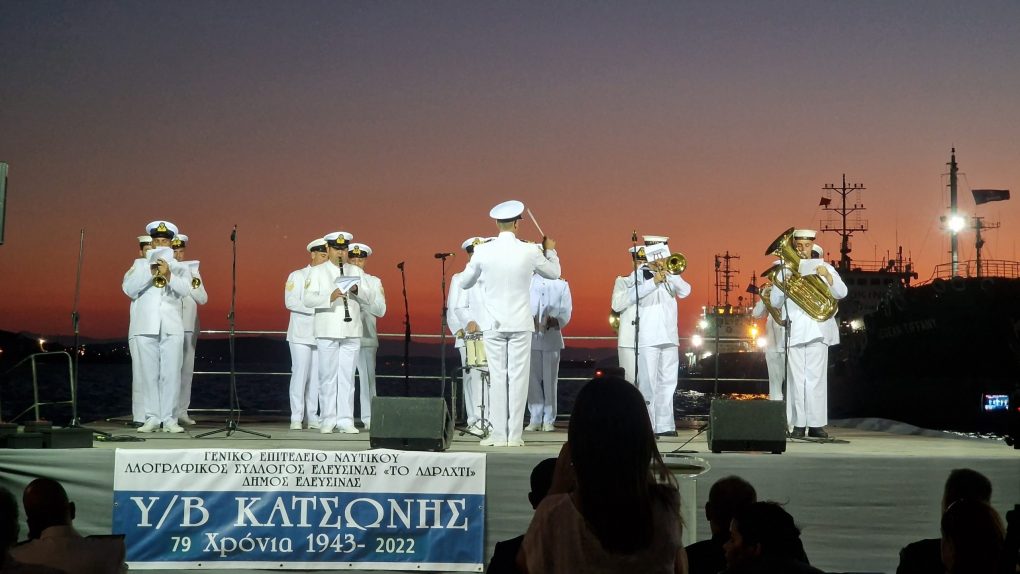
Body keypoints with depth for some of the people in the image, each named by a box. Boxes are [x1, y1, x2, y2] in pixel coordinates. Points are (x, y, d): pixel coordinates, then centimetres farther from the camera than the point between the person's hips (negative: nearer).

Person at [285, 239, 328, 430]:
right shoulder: (297, 276, 4)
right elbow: (290, 301, -8)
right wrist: (316, 307, -17)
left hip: (321, 335, 4)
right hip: (301, 334, -4)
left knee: (316, 376, 4)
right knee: (300, 374, -5)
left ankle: (312, 417, 9)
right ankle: (296, 418, -1)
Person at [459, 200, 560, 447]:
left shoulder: (482, 251, -5)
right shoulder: (530, 251, -6)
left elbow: (464, 283, 8)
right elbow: (554, 273, 12)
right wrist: (550, 251, 28)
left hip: (493, 325, 1)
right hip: (520, 324, -1)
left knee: (497, 378, 4)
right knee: (518, 378, 2)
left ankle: (499, 435, 3)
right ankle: (514, 435, 2)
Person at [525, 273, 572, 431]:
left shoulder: (561, 285, 9)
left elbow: (566, 313, 3)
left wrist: (553, 321, -13)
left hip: (552, 338, 0)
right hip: (531, 337, 0)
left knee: (550, 380, -1)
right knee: (533, 379, -1)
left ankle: (549, 420, 4)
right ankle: (535, 419, 5)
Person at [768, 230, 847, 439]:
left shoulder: (823, 267, 13)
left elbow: (841, 293, 1)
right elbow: (775, 302, 8)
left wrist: (827, 276, -15)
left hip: (818, 329, 0)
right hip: (794, 330, 0)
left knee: (816, 378, -3)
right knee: (797, 378, -2)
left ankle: (816, 423, -1)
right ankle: (798, 424, -1)